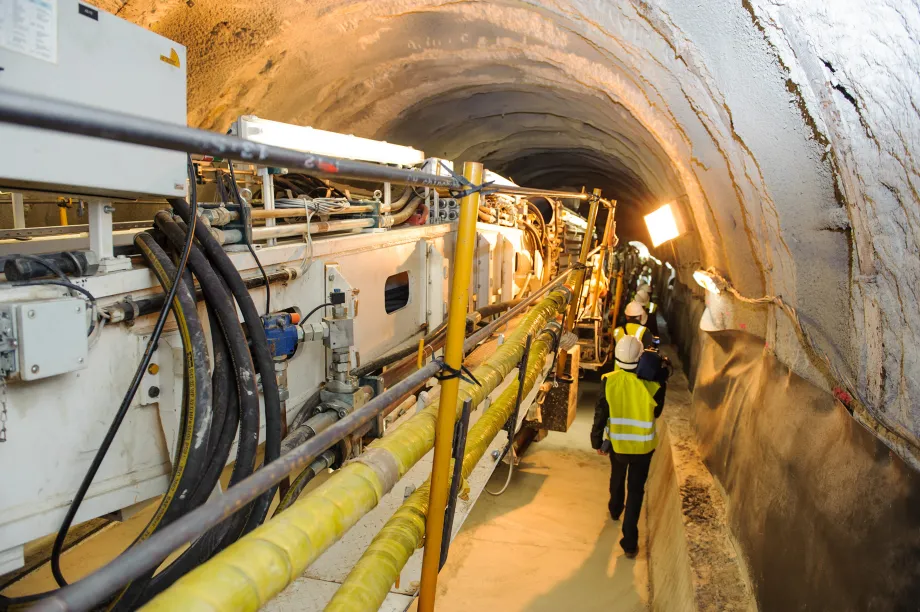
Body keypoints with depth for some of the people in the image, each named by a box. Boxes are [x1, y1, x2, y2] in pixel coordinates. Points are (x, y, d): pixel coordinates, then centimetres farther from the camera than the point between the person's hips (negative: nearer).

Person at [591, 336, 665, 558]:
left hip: (617, 443, 2)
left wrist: (597, 441, 1)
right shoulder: (653, 384, -19)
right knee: (636, 490, 8)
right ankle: (630, 542, 9)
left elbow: (600, 413, -11)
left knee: (617, 478, 28)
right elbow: (656, 412, -2)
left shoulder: (609, 381, -18)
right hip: (643, 446, -2)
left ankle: (615, 510, 54)